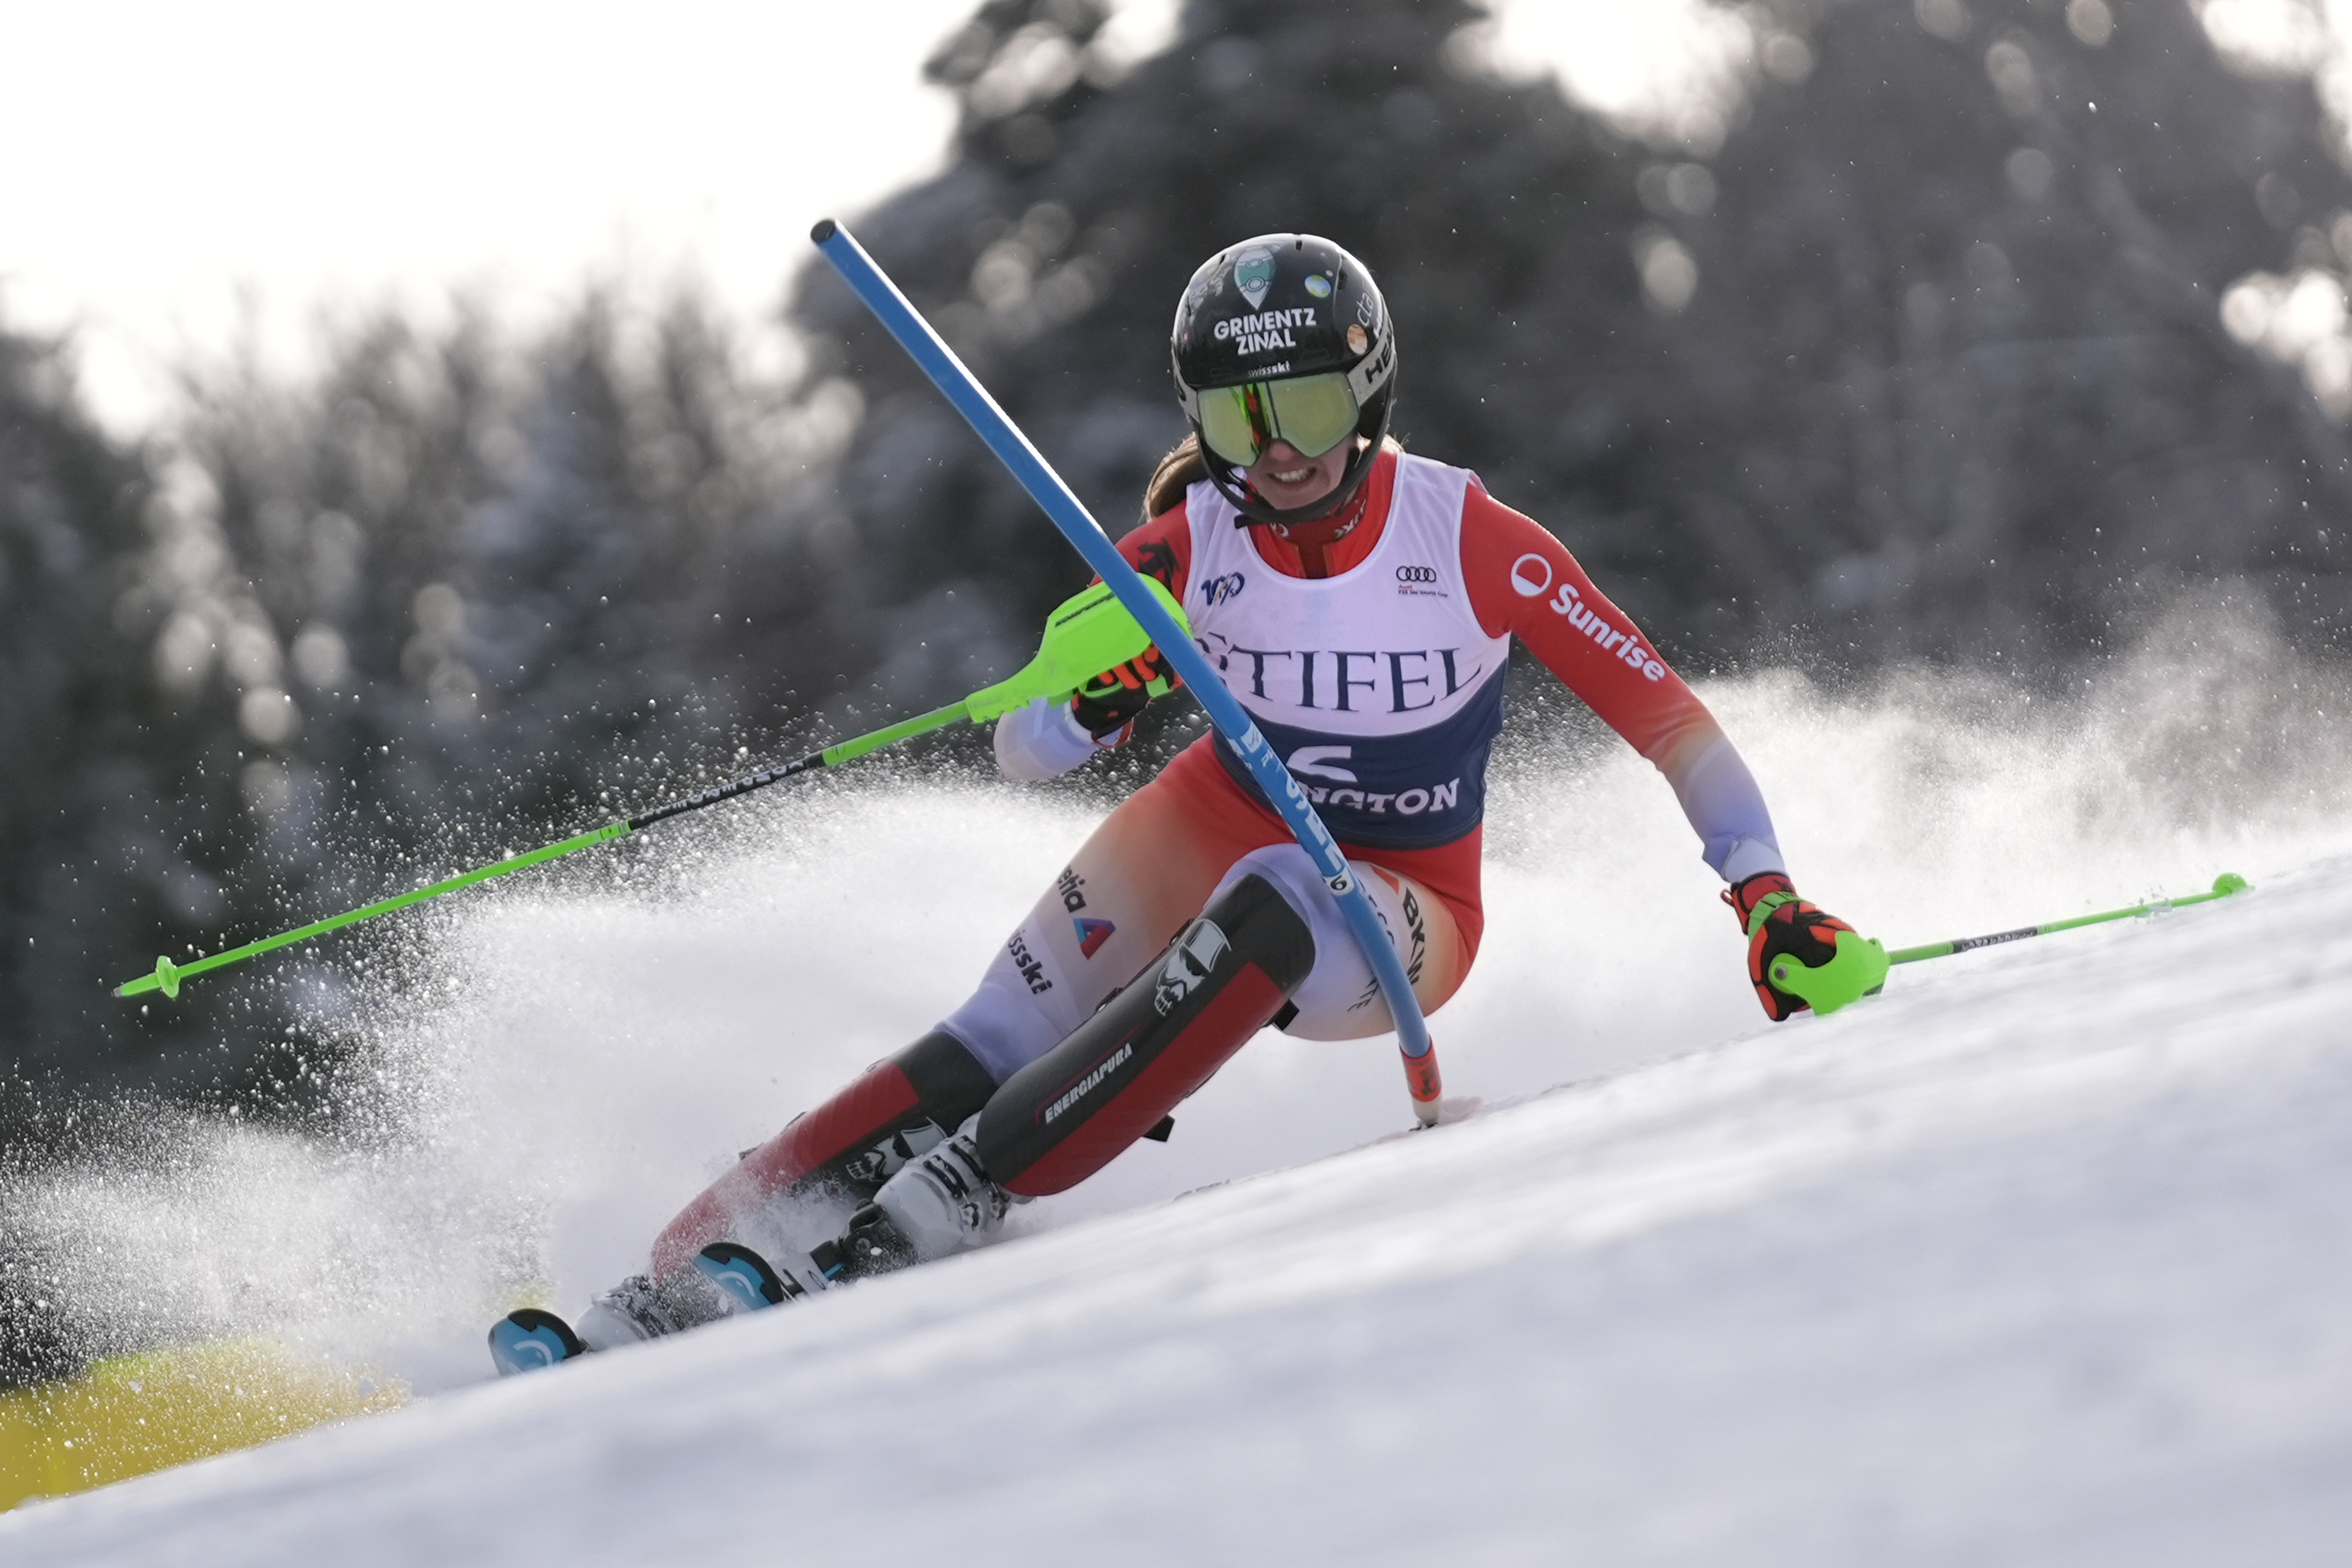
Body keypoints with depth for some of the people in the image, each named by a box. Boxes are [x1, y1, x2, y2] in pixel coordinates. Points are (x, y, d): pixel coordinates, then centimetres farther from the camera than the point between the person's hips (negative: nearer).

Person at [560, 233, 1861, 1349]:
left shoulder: (1468, 540, -19)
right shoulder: (1191, 546, -11)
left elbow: (1661, 711, -14)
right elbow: (1024, 751, -9)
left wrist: (1767, 896, -23)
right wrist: (1095, 697, -33)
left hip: (1393, 917, -3)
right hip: (1218, 832, 3)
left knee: (1272, 900, -38)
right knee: (995, 1044, -22)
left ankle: (943, 1207, -40)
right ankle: (696, 1267, -25)